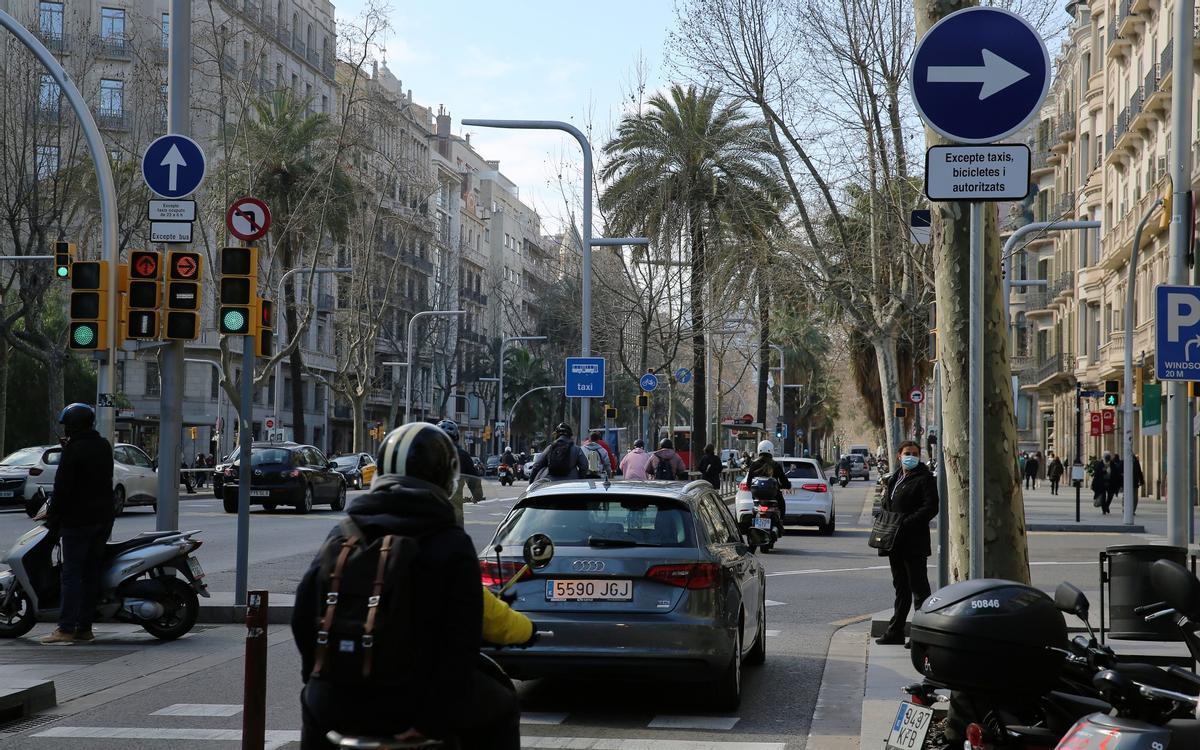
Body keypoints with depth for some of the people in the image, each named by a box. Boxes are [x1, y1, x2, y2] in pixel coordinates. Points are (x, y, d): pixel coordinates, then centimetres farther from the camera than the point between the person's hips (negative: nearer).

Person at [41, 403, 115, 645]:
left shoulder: (73, 451, -13)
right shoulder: (104, 446, 10)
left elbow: (63, 487, -15)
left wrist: (52, 515, -4)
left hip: (77, 520, -7)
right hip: (103, 518, 7)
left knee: (72, 574, -6)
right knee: (92, 573, 9)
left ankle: (66, 629, -8)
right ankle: (84, 628, 11)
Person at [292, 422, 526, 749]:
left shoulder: (342, 536, 4)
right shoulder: (452, 544, -8)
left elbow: (303, 618, 5)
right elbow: (462, 640, -13)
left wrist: (320, 678, 20)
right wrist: (438, 717, -1)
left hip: (336, 704, 4)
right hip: (410, 705, -4)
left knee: (313, 700, 39)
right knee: (500, 709, 21)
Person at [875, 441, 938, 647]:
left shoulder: (925, 479, -7)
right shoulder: (894, 479, 18)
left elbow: (930, 508, -17)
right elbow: (886, 506, 25)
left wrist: (905, 524, -23)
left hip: (914, 543, -8)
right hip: (896, 543, 8)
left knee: (918, 587, -5)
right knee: (900, 587, 14)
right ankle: (896, 631, 20)